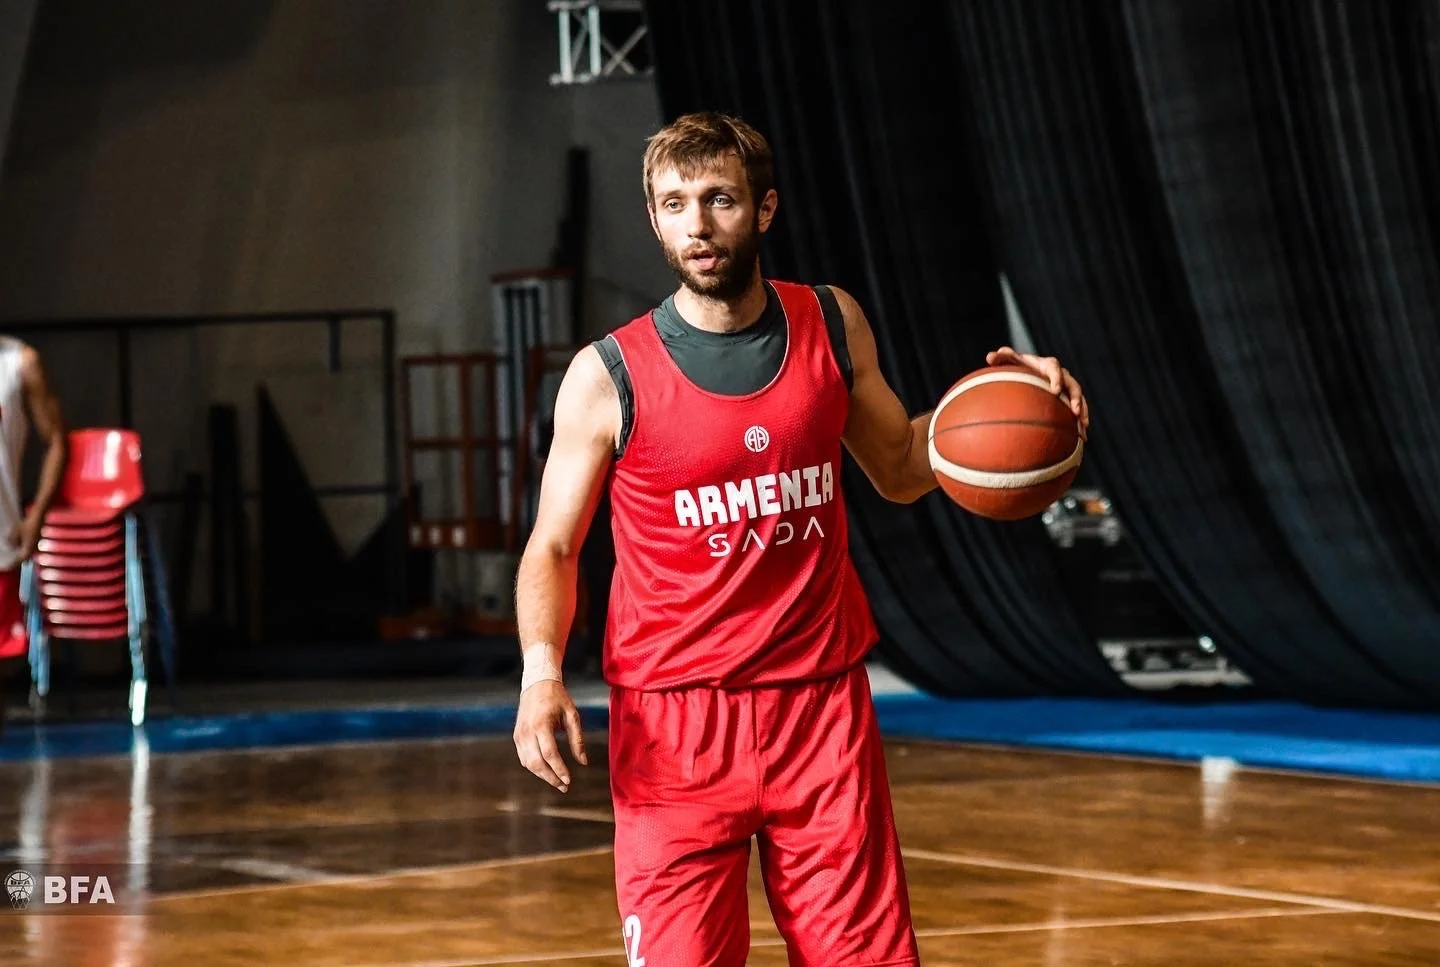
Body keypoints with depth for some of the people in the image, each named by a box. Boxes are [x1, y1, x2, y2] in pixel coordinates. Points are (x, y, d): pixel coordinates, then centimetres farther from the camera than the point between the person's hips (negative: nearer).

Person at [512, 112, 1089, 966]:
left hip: (822, 705, 3)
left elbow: (900, 471, 17)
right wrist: (543, 668, -16)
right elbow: (553, 548, 2)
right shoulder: (609, 376, -7)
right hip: (675, 723, -3)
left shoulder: (833, 326, 2)